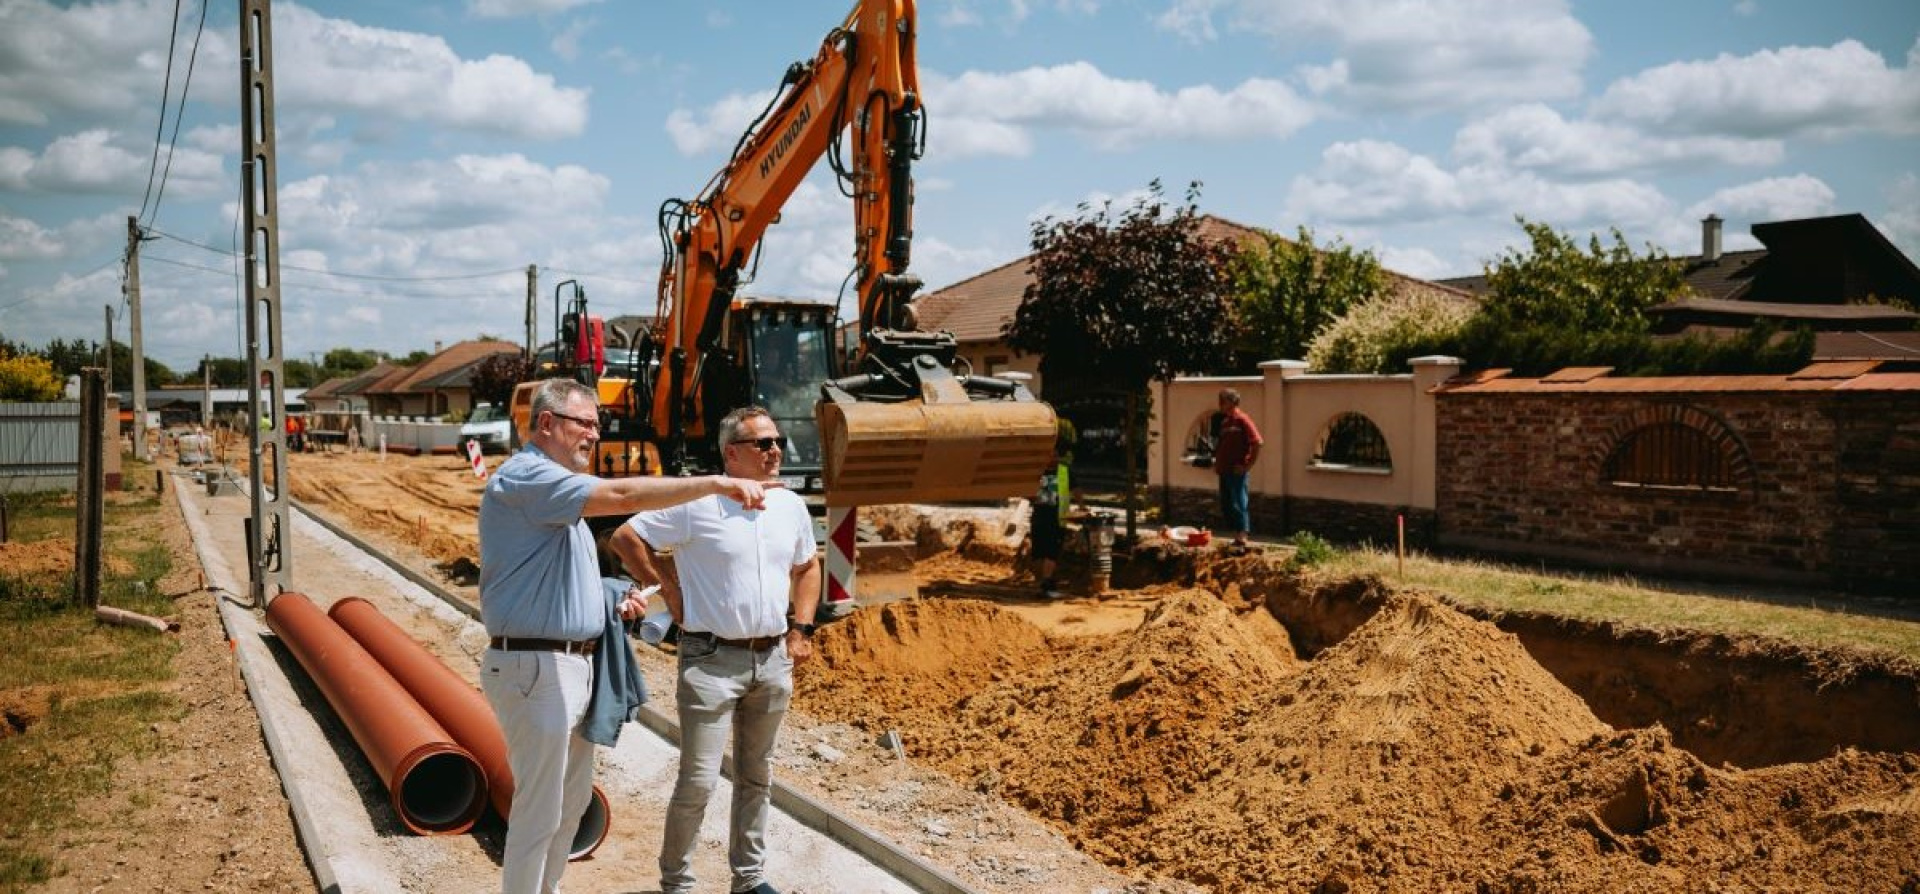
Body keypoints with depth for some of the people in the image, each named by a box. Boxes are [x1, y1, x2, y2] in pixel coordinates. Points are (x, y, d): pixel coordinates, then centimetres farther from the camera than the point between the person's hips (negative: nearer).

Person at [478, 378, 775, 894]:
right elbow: (620, 496, -28)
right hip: (534, 668, -11)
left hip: (572, 663, 11)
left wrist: (612, 604, 10)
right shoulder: (525, 475, -15)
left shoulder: (554, 488, 19)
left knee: (572, 800, 19)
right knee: (539, 809, -3)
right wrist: (714, 483, -28)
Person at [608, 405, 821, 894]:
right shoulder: (696, 503, -11)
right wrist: (667, 591, -5)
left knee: (756, 777, 16)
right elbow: (624, 538, -6)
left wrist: (801, 629, 12)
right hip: (712, 660, -6)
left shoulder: (790, 506, 7)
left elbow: (806, 567, 22)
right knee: (698, 781, -4)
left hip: (773, 660, 6)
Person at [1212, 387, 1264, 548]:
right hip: (1224, 471, 9)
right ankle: (1237, 537, 19)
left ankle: (1242, 538, -3)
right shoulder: (1225, 421, 15)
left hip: (1236, 472, -9)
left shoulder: (1242, 420, -10)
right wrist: (1217, 463, 14)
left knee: (1238, 505, -7)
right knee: (1225, 505, 11)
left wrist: (1248, 466, -16)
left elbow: (1257, 443, -17)